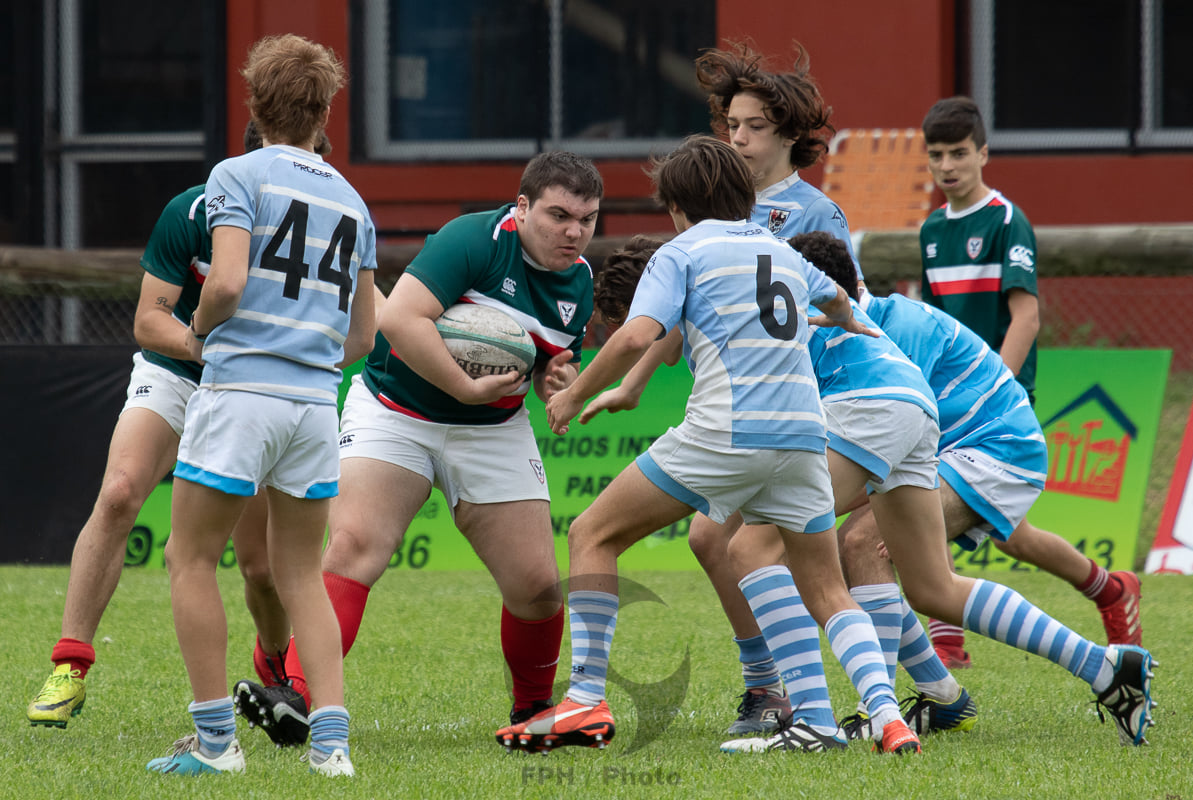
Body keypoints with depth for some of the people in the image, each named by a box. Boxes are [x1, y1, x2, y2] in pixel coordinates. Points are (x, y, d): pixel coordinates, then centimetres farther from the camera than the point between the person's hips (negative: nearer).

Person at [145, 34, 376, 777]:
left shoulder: (239, 175, -1)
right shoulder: (351, 201, 16)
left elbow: (227, 282, -15)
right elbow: (362, 336, 18)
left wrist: (200, 331, 5)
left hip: (242, 388, -5)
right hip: (317, 399, 5)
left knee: (192, 558, 5)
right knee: (301, 574, 13)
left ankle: (216, 738, 1)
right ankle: (331, 738, 1)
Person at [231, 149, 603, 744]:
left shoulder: (578, 281, 1)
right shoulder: (476, 239, -21)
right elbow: (400, 318, -31)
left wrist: (559, 382, -8)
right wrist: (467, 387, -29)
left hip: (494, 429, 5)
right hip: (396, 409, -5)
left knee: (537, 582, -2)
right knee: (353, 544, -23)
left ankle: (534, 707, 23)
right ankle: (299, 696, -30)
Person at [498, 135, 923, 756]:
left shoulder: (681, 253, 6)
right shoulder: (781, 253, 24)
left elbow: (637, 337, -10)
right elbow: (834, 298, 48)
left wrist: (575, 394, 5)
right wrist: (847, 324, 72)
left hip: (723, 435, -5)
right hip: (801, 434, 5)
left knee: (593, 535, 9)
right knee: (828, 595, 14)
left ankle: (586, 702, 0)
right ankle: (884, 713, -10)